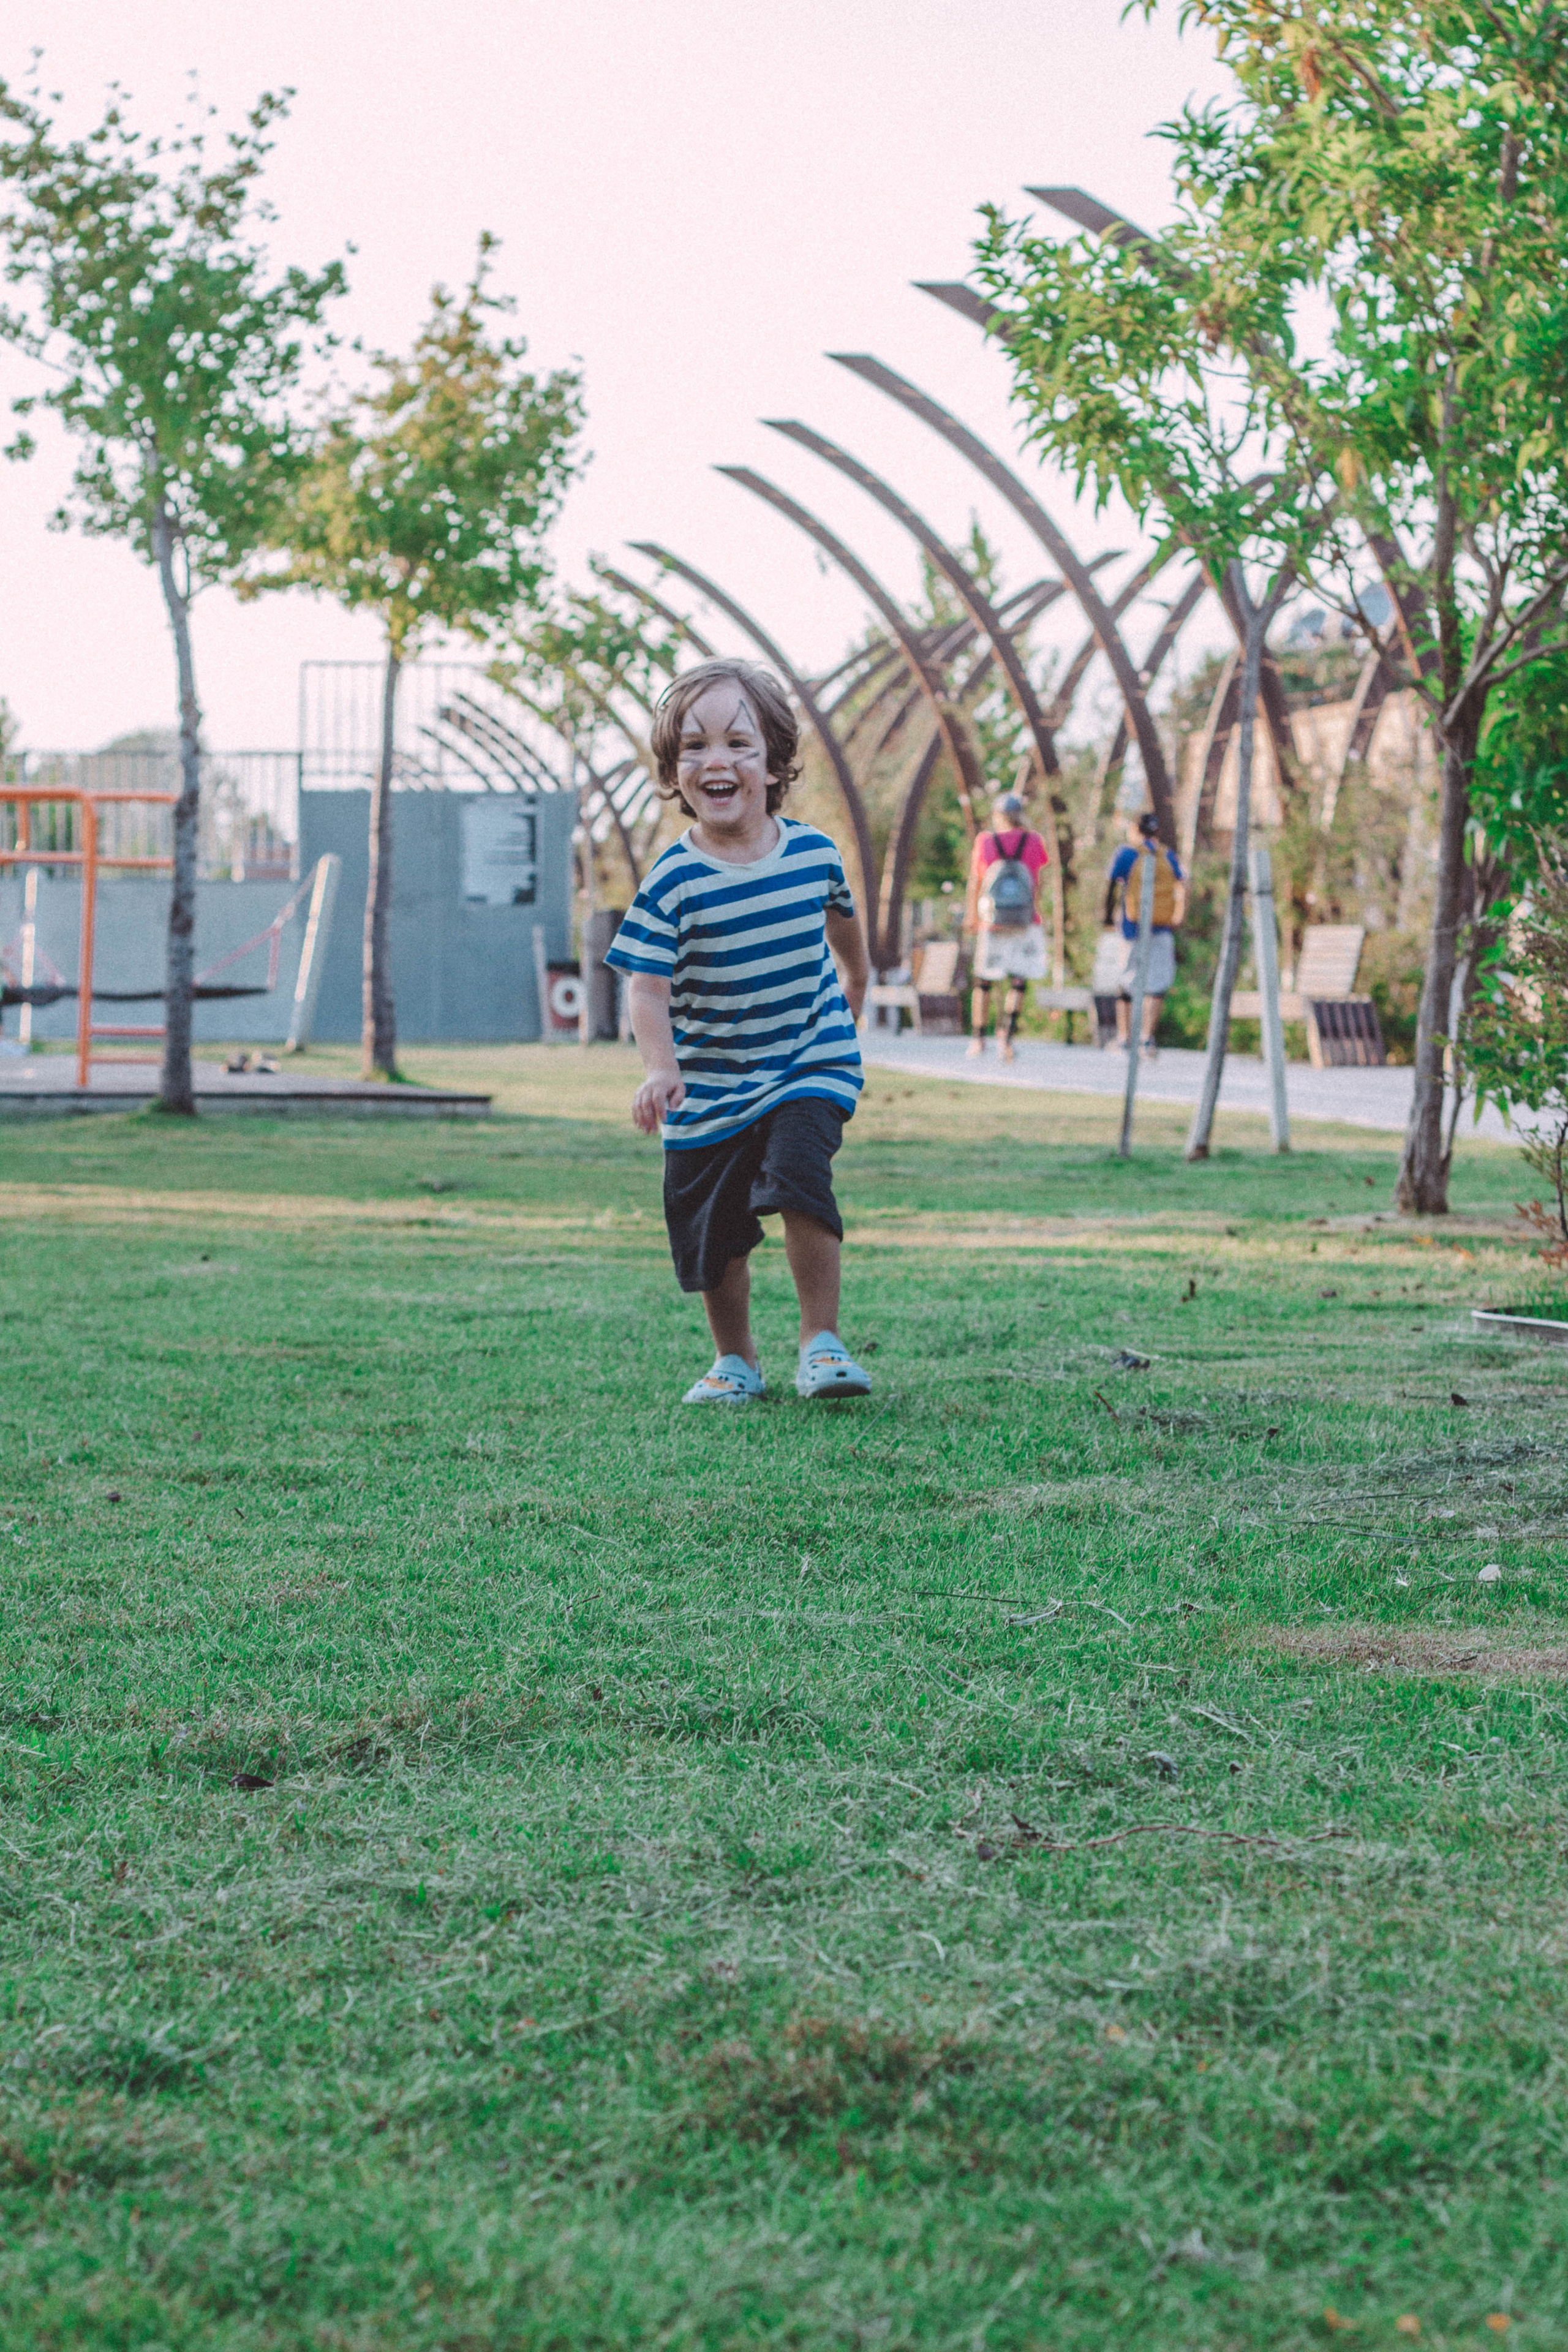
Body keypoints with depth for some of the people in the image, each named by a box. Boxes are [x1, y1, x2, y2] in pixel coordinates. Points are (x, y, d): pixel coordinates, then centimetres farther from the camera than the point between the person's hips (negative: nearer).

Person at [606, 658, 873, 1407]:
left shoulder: (814, 853, -6)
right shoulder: (673, 882, -15)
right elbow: (646, 984, -20)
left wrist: (854, 985, 35)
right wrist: (659, 1068, -38)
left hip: (811, 1062, 0)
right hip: (710, 1084, 0)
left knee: (799, 1176, -23)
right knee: (712, 1227, 7)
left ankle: (822, 1340, -10)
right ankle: (734, 1361, 29)